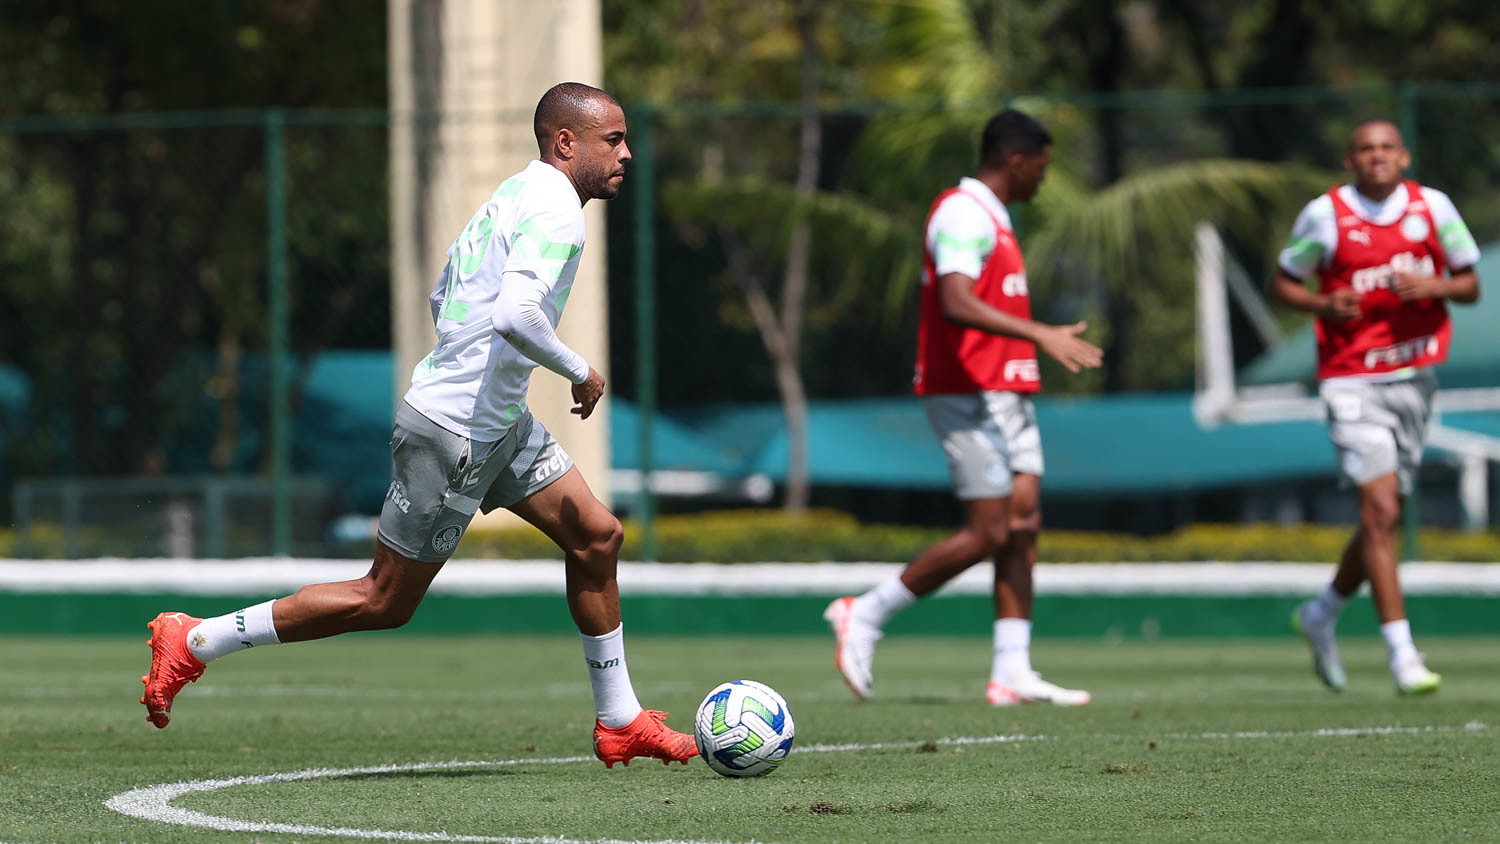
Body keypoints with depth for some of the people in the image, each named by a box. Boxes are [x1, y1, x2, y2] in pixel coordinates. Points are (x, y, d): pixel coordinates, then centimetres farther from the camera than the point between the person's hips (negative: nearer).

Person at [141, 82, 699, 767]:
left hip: (497, 422, 10)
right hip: (454, 433, -10)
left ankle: (619, 722, 19)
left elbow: (441, 297, 21)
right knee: (385, 601, -1)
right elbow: (515, 314, -34)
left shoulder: (517, 193, 13)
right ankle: (193, 643, 6)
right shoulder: (555, 209, -19)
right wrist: (579, 371, -19)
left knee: (596, 536, 10)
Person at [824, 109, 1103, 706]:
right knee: (987, 533, -11)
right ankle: (864, 616, -1)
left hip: (1006, 397, 10)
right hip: (971, 395, -10)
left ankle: (1012, 673, 0)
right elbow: (955, 304, -28)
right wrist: (1039, 335, -34)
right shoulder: (964, 214, -14)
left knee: (1022, 525, 2)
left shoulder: (990, 218, 20)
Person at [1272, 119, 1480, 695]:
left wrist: (1432, 286, -12)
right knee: (1380, 511, -14)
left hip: (1414, 377, 4)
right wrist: (1324, 305, -14)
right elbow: (1283, 283, 6)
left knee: (1386, 516, 12)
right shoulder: (1324, 215, -4)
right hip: (1352, 381, -4)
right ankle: (1402, 654, -14)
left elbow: (1470, 284, 10)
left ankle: (1322, 614, 35)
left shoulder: (1433, 207, 3)